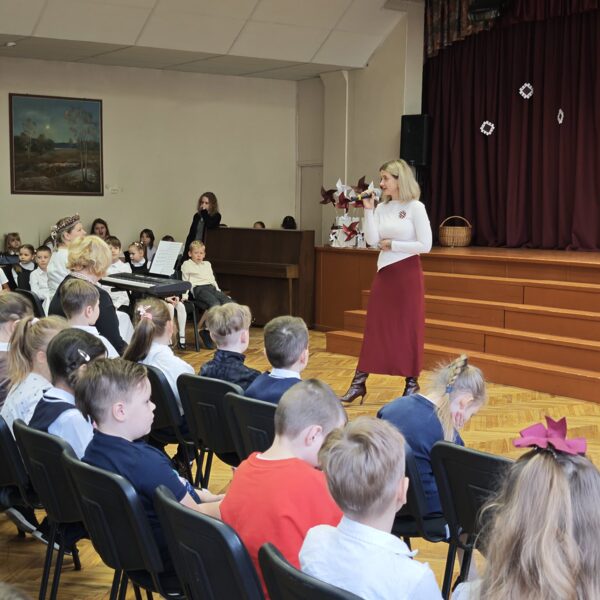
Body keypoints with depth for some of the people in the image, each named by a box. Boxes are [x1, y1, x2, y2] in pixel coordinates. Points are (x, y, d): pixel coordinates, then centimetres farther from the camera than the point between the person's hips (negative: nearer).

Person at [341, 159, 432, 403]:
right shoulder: (382, 208, 7)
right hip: (384, 272, 5)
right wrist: (368, 209, -6)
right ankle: (359, 383, 5)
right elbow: (372, 240, -3)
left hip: (408, 273, -5)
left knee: (409, 328, 2)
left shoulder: (415, 207, -8)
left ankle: (412, 382, 13)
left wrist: (392, 245, -9)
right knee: (374, 327, 4)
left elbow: (425, 245, -13)